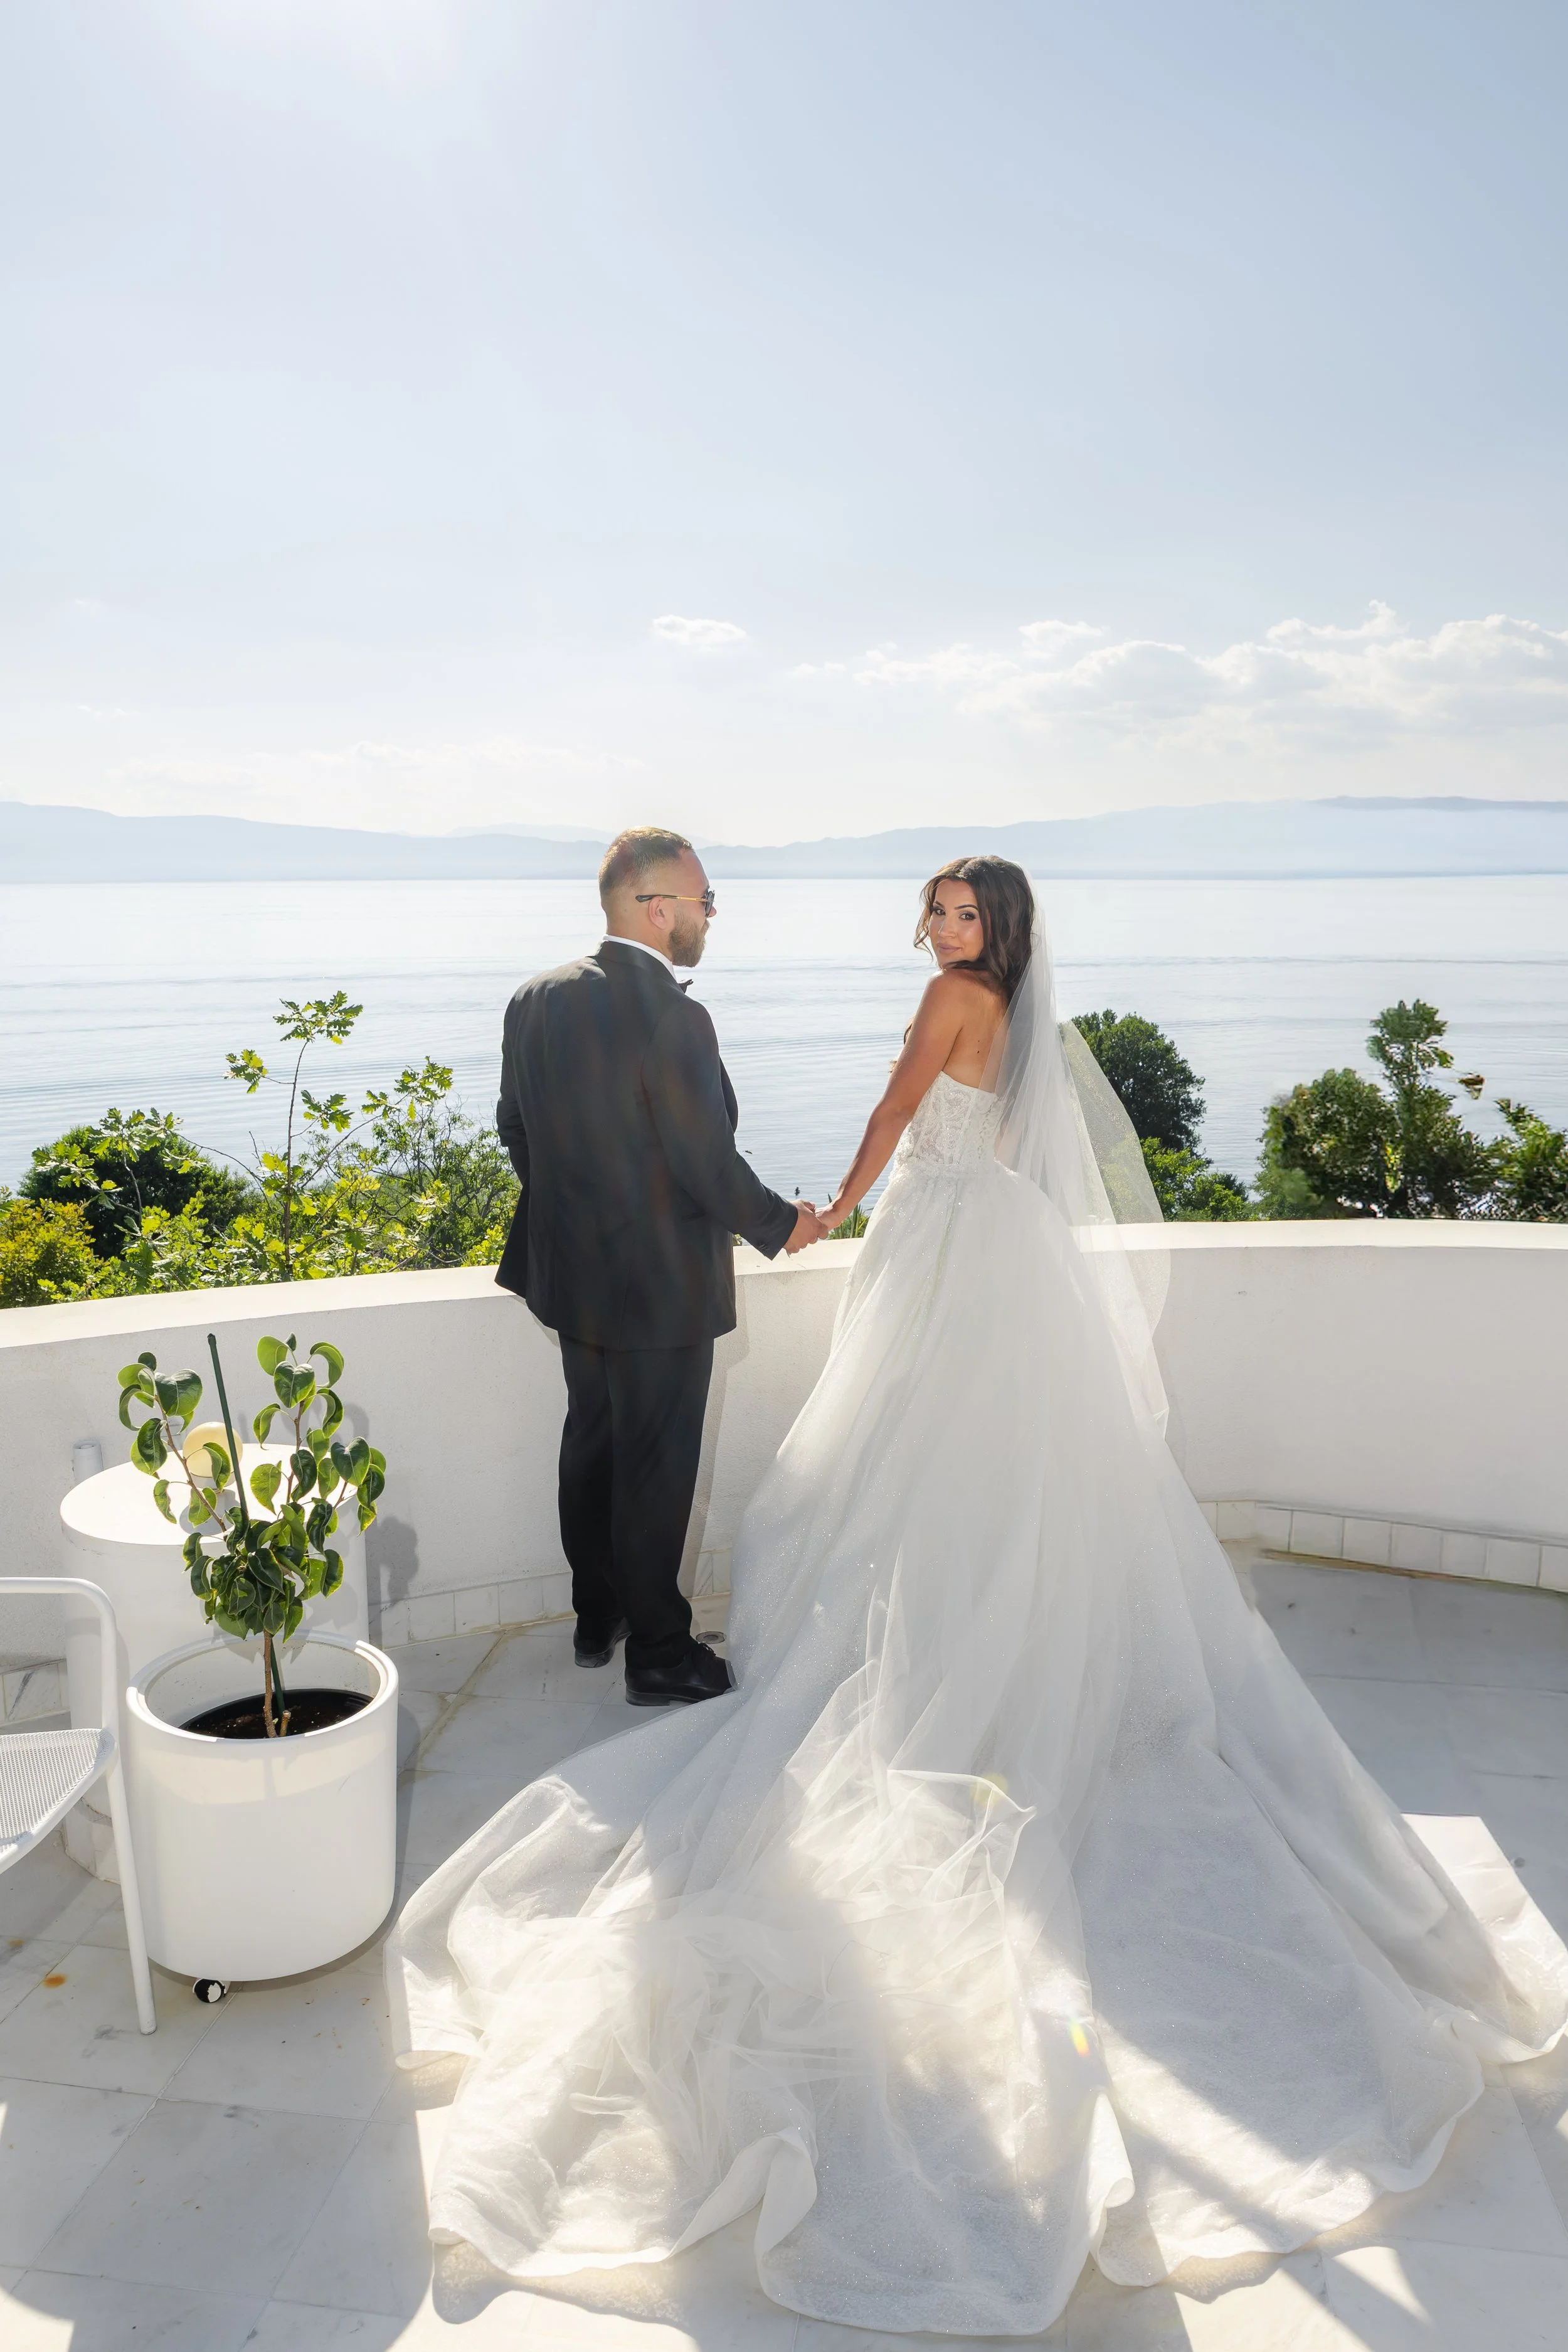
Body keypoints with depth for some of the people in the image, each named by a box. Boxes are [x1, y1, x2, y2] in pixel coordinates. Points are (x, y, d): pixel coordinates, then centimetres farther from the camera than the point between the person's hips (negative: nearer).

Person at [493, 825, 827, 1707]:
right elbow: (711, 1165, -21)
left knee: (591, 1445, 21)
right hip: (660, 1286, -7)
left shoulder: (536, 1000, -1)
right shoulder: (673, 1018, -24)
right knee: (656, 1470, 6)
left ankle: (597, 1618, 38)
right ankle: (658, 1656, 22)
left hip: (570, 1273, 8)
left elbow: (515, 1127, 9)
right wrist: (782, 1223, -3)